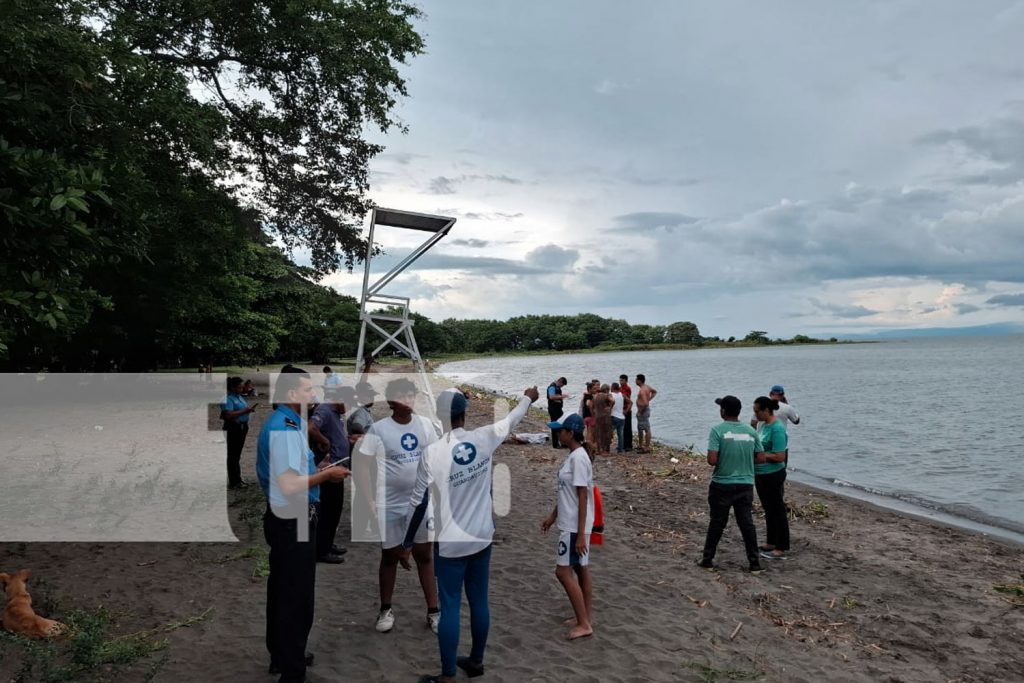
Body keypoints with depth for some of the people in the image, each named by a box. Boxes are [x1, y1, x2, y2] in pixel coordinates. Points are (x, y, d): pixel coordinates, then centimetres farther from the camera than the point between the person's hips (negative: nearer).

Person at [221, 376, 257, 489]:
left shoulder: (239, 397, 11)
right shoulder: (228, 398, -16)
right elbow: (229, 415, -26)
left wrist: (249, 409, 2)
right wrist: (245, 411, -22)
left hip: (242, 427, 9)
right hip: (233, 428, -9)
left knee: (237, 454, 18)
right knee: (233, 455, -1)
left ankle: (238, 478, 28)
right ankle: (233, 482, 6)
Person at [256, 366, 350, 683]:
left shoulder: (278, 423, 10)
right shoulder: (286, 428, -23)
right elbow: (289, 485, -28)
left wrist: (316, 471, 12)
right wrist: (327, 475, -16)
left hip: (284, 519, 10)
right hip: (294, 523, -10)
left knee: (282, 591, 21)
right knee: (297, 597, 2)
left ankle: (281, 656, 37)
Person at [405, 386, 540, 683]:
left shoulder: (432, 453, -16)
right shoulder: (484, 438, -8)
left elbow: (419, 503, -10)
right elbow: (511, 419, 12)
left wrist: (408, 543, 1)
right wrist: (528, 398, 31)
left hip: (451, 543, -4)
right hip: (482, 536, 4)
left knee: (450, 607, 4)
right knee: (479, 601, 16)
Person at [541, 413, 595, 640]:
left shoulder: (578, 458, -21)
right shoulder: (574, 456, 9)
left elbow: (583, 498, -22)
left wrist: (580, 534, -21)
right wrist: (553, 516, 23)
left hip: (575, 526, -10)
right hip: (570, 523, 10)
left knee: (563, 572, -4)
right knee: (581, 569, 15)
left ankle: (584, 624, 4)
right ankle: (587, 619, 25)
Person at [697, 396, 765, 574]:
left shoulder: (717, 430, -14)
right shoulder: (751, 431, 0)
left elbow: (712, 460, -20)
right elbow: (761, 458, 3)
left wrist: (722, 459, 3)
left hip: (722, 485, -3)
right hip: (745, 485, 3)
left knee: (716, 523, 9)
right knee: (747, 524, 10)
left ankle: (707, 559, 20)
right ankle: (755, 563, 15)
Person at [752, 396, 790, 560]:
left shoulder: (777, 428, -20)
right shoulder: (762, 424, 7)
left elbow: (780, 456, -23)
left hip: (773, 476, -9)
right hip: (761, 474, 9)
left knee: (777, 511, 2)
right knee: (768, 510, 19)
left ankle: (781, 549, 12)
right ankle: (770, 543, 32)